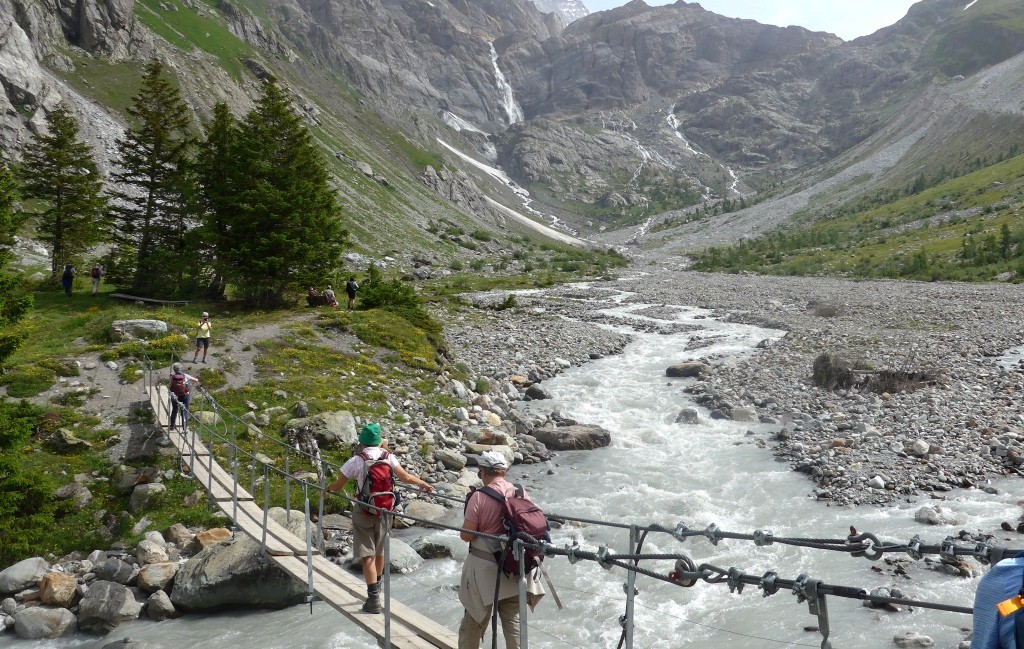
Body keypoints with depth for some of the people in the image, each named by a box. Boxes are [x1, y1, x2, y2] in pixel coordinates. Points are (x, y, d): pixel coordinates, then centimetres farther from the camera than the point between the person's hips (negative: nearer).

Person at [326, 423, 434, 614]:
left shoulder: (357, 461, -12)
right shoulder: (388, 457, -4)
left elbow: (338, 486, -5)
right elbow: (405, 477, -4)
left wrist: (327, 488, 16)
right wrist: (424, 484, 12)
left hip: (364, 512, -4)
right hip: (385, 511, 4)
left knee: (367, 556, 1)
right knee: (379, 552, 21)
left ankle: (374, 599, -2)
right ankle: (376, 586, 41)